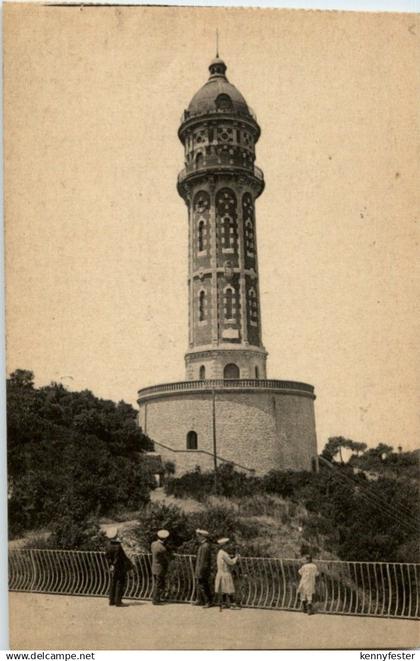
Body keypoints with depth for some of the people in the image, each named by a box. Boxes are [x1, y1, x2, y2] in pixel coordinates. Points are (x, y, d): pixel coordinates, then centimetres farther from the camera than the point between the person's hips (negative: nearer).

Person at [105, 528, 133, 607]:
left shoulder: (109, 545, -3)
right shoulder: (118, 547, -26)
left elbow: (107, 556, 6)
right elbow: (123, 558, -20)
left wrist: (110, 565, 14)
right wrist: (130, 565, -7)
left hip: (113, 568, 8)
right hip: (120, 568, -7)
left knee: (113, 584, 14)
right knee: (120, 584, 1)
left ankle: (112, 601, 21)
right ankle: (118, 601, 3)